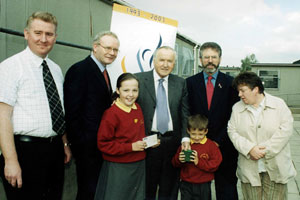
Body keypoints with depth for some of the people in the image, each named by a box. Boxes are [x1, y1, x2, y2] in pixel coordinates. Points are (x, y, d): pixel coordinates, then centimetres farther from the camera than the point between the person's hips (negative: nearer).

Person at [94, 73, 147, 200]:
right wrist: (131, 147, -19)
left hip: (139, 165, 6)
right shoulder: (111, 113, -17)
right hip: (117, 168, -6)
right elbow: (103, 144, -16)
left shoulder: (137, 108, 3)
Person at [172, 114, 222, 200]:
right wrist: (178, 159, -14)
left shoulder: (211, 145, -6)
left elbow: (215, 165, -13)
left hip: (203, 186, -2)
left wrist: (199, 162, -24)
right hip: (186, 184, 2)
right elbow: (175, 163, 9)